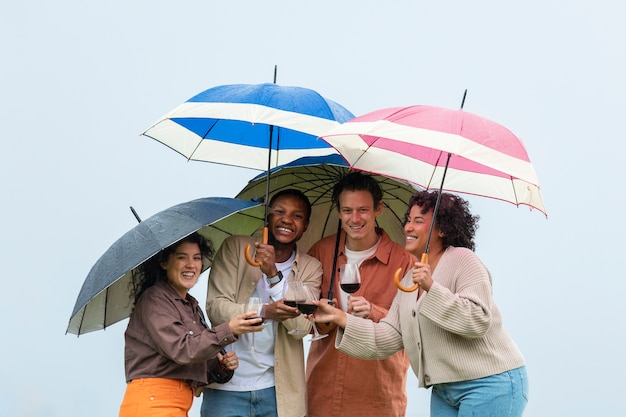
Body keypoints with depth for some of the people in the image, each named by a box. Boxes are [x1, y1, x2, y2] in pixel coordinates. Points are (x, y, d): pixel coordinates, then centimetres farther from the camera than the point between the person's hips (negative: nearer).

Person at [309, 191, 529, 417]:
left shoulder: (462, 259, -9)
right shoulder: (409, 281, 14)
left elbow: (478, 321, -20)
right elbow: (389, 338, 8)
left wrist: (431, 288, -26)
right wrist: (339, 317, 0)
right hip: (445, 390, 8)